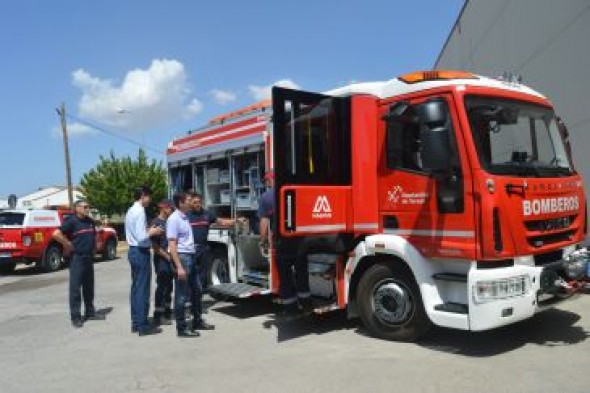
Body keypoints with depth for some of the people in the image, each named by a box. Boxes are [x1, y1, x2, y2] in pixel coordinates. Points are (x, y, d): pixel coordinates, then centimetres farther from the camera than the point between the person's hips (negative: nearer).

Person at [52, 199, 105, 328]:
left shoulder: (90, 221, 12)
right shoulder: (71, 221, -10)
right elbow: (56, 234, -21)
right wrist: (68, 245, -16)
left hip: (89, 258, 7)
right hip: (77, 258, -7)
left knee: (89, 287, 14)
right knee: (75, 288, -2)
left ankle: (90, 312, 24)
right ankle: (75, 317, 3)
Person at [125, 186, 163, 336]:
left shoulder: (131, 211, 11)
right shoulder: (139, 211, -18)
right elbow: (141, 237, -23)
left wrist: (149, 230, 11)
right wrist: (152, 232, -7)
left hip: (133, 251, 10)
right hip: (141, 252, -10)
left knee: (136, 287, 14)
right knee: (143, 289, -4)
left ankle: (136, 323, 23)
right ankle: (143, 325, 2)